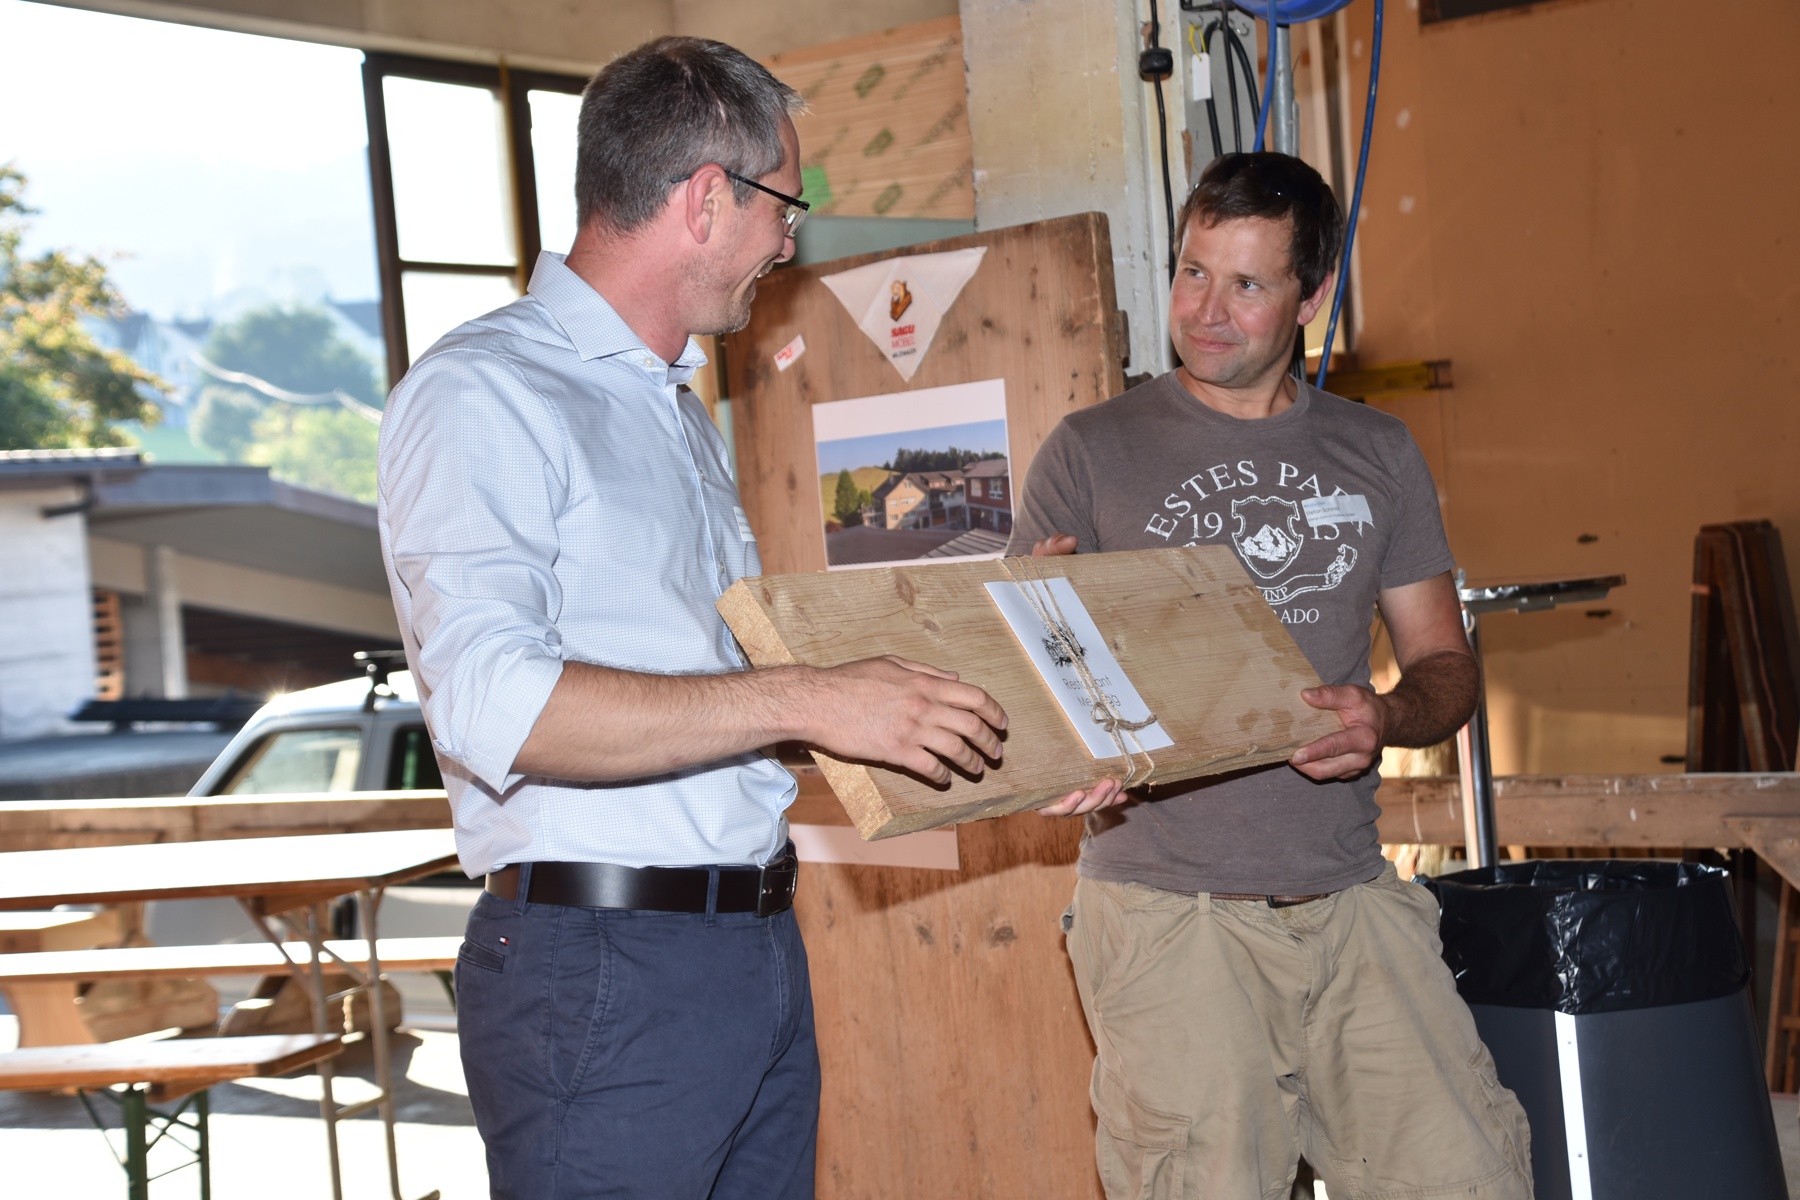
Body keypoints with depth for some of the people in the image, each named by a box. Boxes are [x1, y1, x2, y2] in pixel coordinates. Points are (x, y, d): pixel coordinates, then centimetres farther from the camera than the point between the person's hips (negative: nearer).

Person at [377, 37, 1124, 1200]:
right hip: (605, 972, -8)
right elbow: (493, 709, -24)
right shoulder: (482, 395, -11)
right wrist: (802, 700, -27)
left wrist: (1001, 761, 17)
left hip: (763, 952, 9)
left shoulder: (683, 412, 20)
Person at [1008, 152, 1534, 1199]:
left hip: (1349, 894, 3)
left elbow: (1447, 662, 14)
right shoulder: (1092, 455, 4)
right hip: (1167, 905, -3)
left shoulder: (1376, 454, 13)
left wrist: (1389, 719, -8)